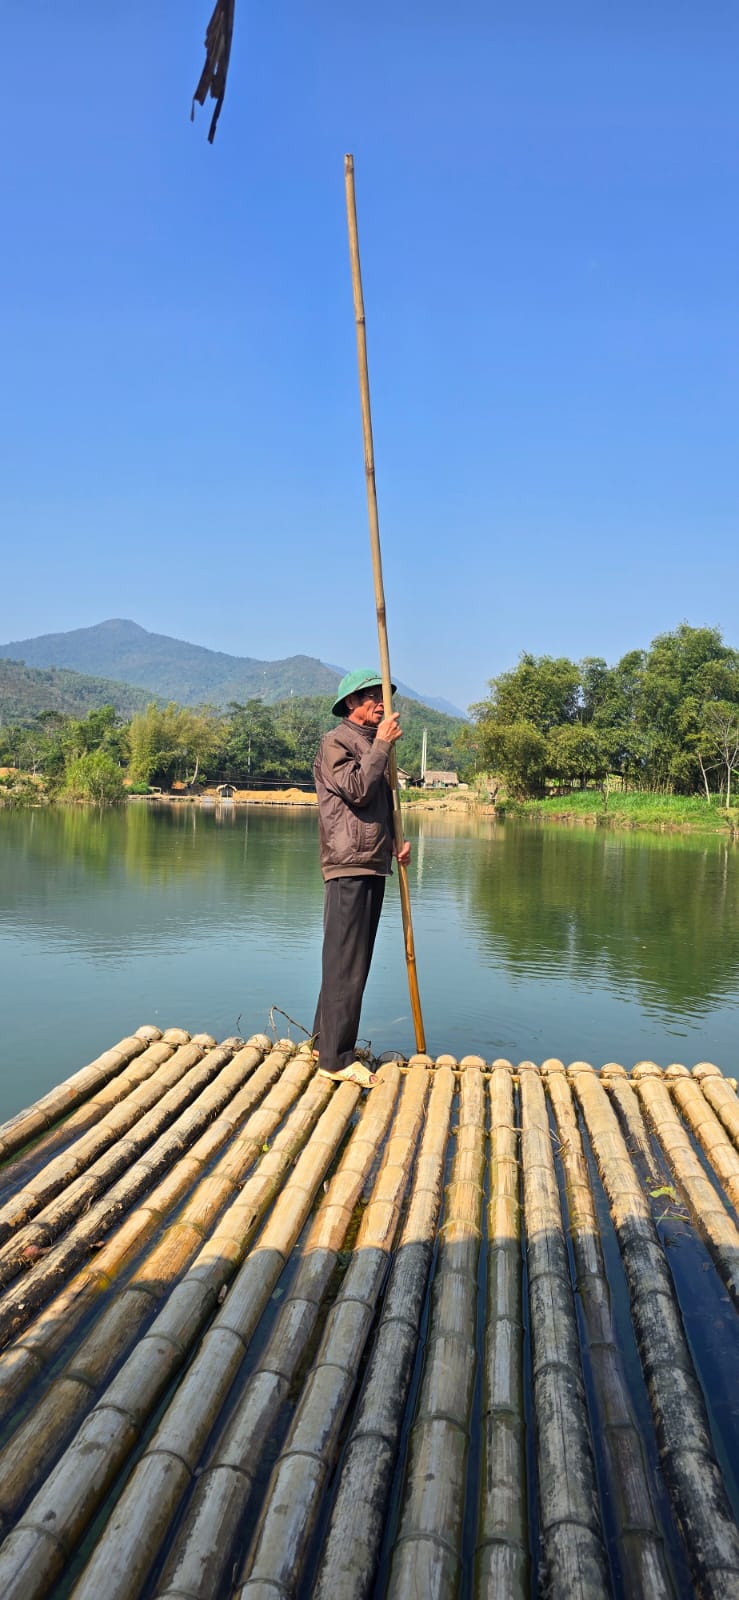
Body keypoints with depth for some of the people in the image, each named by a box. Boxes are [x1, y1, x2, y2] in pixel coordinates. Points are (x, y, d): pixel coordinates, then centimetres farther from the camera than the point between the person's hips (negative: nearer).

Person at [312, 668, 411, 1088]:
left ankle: (326, 1039, 25)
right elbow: (358, 790, -20)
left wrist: (396, 842, 10)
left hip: (375, 865, 9)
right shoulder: (335, 743, -6)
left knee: (354, 960, 14)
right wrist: (382, 744, -15)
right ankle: (336, 1058, -1)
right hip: (349, 867, -9)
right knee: (346, 963, -7)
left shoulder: (373, 745, 20)